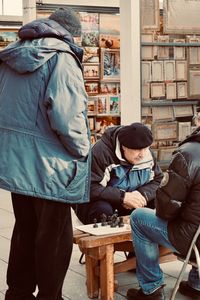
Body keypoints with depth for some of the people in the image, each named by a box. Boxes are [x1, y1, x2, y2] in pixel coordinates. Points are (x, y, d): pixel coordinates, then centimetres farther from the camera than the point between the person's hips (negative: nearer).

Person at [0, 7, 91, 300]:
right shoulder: (61, 57, -13)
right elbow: (66, 115, -23)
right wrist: (82, 150, -9)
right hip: (48, 164, -7)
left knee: (25, 229, 20)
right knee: (54, 236, 7)